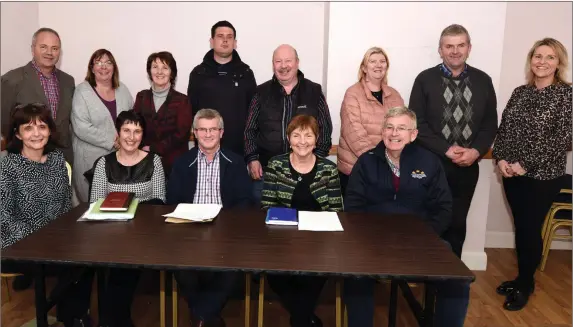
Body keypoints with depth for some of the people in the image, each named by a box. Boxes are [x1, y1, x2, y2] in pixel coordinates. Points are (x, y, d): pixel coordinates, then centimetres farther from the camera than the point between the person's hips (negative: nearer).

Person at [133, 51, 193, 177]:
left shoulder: (182, 100, -3)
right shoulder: (141, 97, 9)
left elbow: (180, 135, -9)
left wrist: (153, 149, -11)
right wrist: (143, 150, -16)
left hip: (174, 162, -2)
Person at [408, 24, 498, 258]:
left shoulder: (483, 81, 6)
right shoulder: (425, 79, -3)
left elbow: (490, 123, 6)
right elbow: (418, 123, -8)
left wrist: (476, 151, -11)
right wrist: (446, 149, -16)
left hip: (468, 167, 3)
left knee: (457, 224, 13)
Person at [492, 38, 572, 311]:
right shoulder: (519, 92, 7)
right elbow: (503, 128, 8)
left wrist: (526, 164, -16)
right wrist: (501, 158, -8)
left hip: (543, 176, -4)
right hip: (512, 173, 4)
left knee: (531, 230, 4)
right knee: (520, 227, 12)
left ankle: (525, 285, 23)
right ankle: (522, 277, 29)